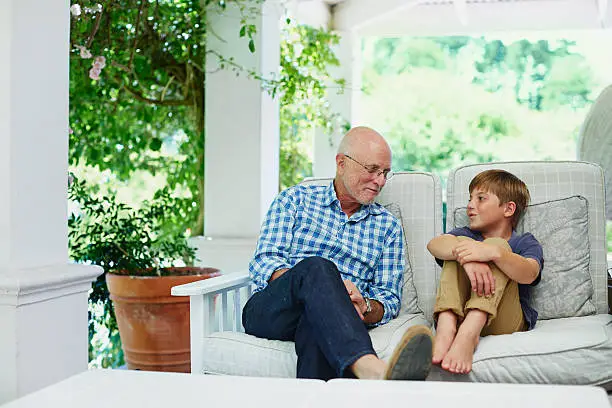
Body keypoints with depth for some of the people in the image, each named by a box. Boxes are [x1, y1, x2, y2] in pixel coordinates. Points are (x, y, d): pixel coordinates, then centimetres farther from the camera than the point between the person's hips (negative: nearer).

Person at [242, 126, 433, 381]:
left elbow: (390, 300, 12)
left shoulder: (388, 227, 18)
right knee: (316, 267, -36)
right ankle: (369, 367, -59)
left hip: (324, 321, 2)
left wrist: (363, 307, -14)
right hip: (269, 311, -1)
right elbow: (263, 263, 1)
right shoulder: (296, 199, 14)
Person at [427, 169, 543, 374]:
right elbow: (434, 244, -5)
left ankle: (468, 333, -41)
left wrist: (492, 252, -32)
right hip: (458, 314, 2)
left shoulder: (524, 242, 14)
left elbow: (529, 275, -13)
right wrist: (469, 259, -28)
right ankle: (446, 327, -37)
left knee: (497, 245, -16)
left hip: (502, 321, -2)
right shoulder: (467, 234, 22)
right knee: (461, 242, -11)